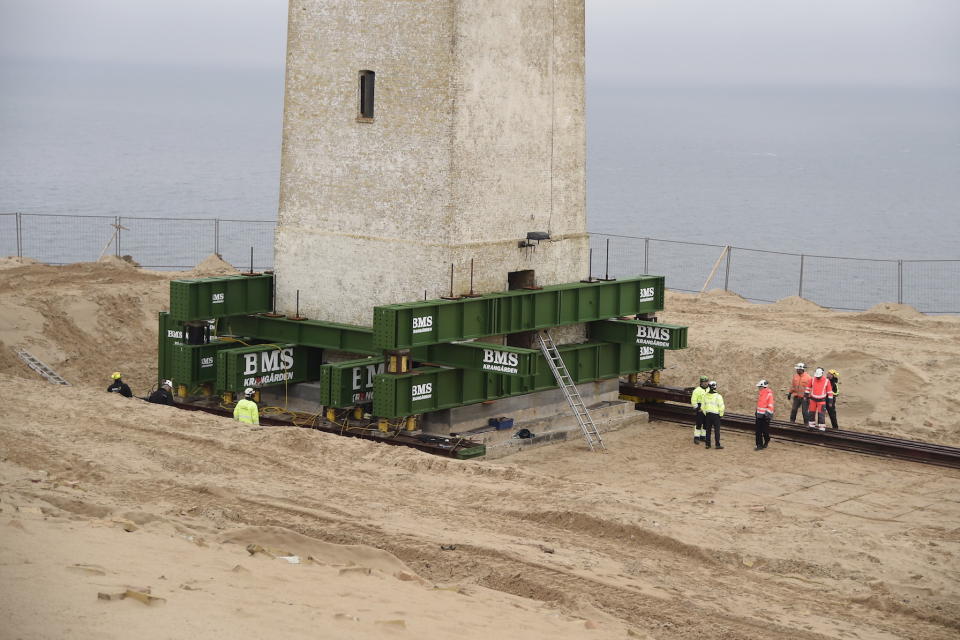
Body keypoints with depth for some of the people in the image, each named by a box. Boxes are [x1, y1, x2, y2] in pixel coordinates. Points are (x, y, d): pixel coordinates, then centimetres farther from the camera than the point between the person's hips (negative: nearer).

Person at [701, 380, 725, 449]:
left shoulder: (705, 395, -4)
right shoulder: (718, 396, -17)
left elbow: (703, 406, 5)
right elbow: (721, 407, -15)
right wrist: (721, 414, 1)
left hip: (708, 414, 4)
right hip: (716, 414, -4)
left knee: (708, 430, 13)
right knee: (717, 430, 3)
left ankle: (707, 444, 15)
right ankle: (717, 444, 4)